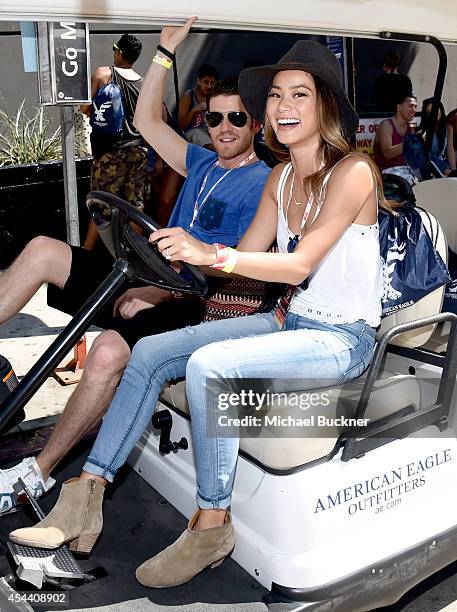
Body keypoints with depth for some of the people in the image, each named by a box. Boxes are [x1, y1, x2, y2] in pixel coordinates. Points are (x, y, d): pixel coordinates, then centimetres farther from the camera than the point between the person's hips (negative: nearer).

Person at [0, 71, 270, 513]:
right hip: (153, 285, 8)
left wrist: (153, 294, -20)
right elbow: (147, 121, 23)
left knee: (108, 352, -35)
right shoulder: (202, 163, 18)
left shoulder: (262, 184, -6)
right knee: (42, 250, -3)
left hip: (191, 308, -8)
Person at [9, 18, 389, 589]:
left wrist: (210, 252, -32)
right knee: (150, 352, -7)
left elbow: (299, 265, -22)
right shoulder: (281, 175, 11)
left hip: (342, 338, -7)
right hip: (288, 320, 8)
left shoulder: (353, 172, -13)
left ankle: (212, 526, -13)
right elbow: (246, 253, 8)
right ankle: (86, 499, -5)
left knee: (209, 364, -30)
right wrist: (190, 251, -8)